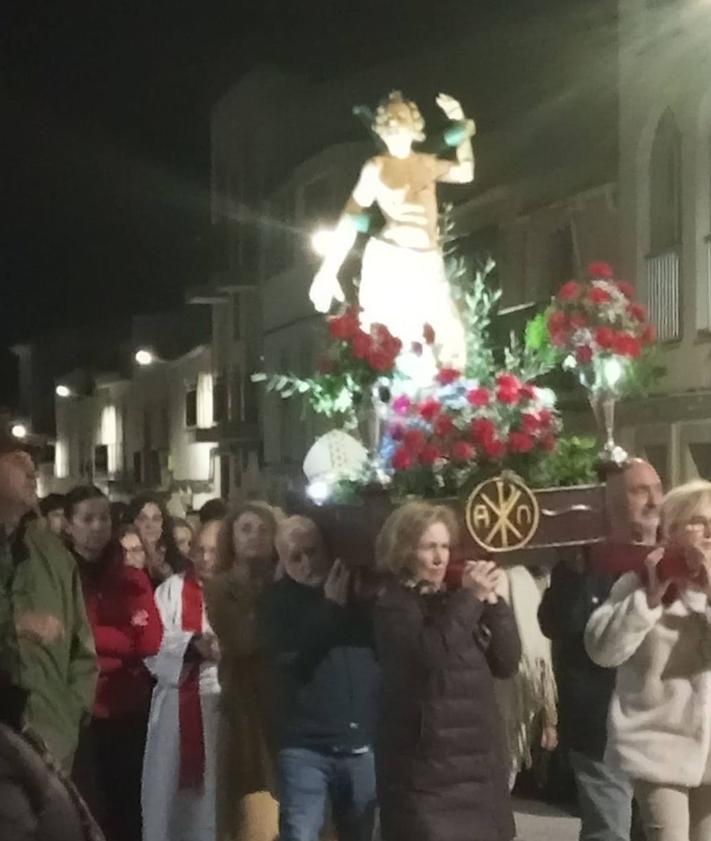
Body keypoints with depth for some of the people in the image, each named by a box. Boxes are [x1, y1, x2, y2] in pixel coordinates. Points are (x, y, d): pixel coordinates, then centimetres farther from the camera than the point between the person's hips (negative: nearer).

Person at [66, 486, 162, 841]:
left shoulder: (133, 579, 8)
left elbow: (150, 643, -2)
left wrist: (97, 641, -10)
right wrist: (123, 643, -7)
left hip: (130, 711, 3)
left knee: (129, 810, 10)